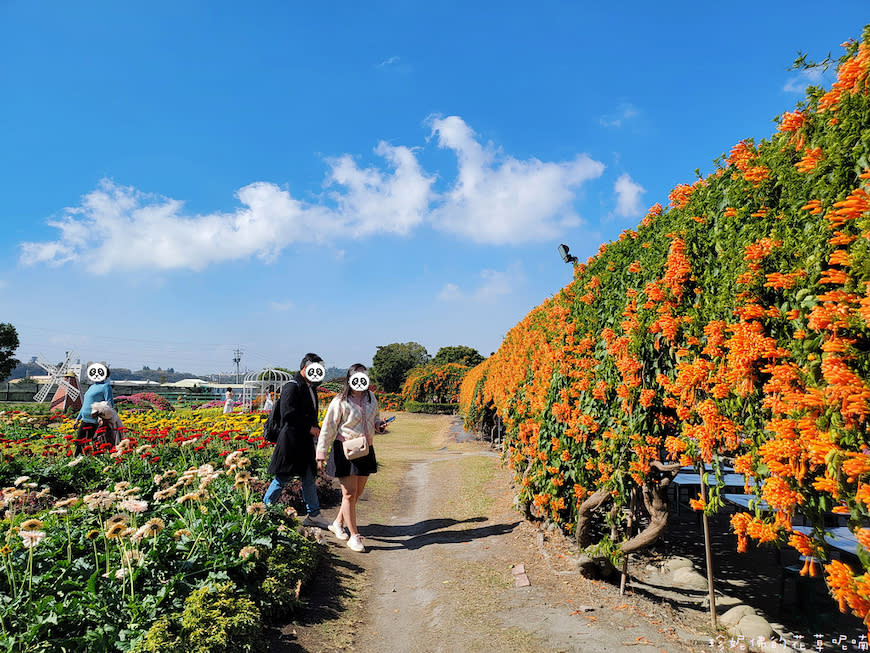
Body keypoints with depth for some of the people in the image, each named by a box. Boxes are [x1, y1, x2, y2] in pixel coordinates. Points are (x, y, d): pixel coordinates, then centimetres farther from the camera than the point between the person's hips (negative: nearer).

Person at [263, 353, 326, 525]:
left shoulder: (310, 387, 16)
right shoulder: (292, 387, -13)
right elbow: (288, 414, -20)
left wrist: (315, 429, 6)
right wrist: (309, 428, -16)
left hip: (306, 441, 9)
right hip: (291, 441, -9)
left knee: (310, 476, 10)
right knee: (283, 477, 0)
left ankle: (313, 515, 16)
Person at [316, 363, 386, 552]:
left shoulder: (370, 397, 6)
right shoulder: (340, 402, -11)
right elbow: (328, 428, -10)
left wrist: (379, 424, 0)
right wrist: (321, 454, -13)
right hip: (345, 450, -6)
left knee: (357, 492, 12)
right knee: (349, 494, -3)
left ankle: (338, 523, 34)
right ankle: (354, 536, 8)